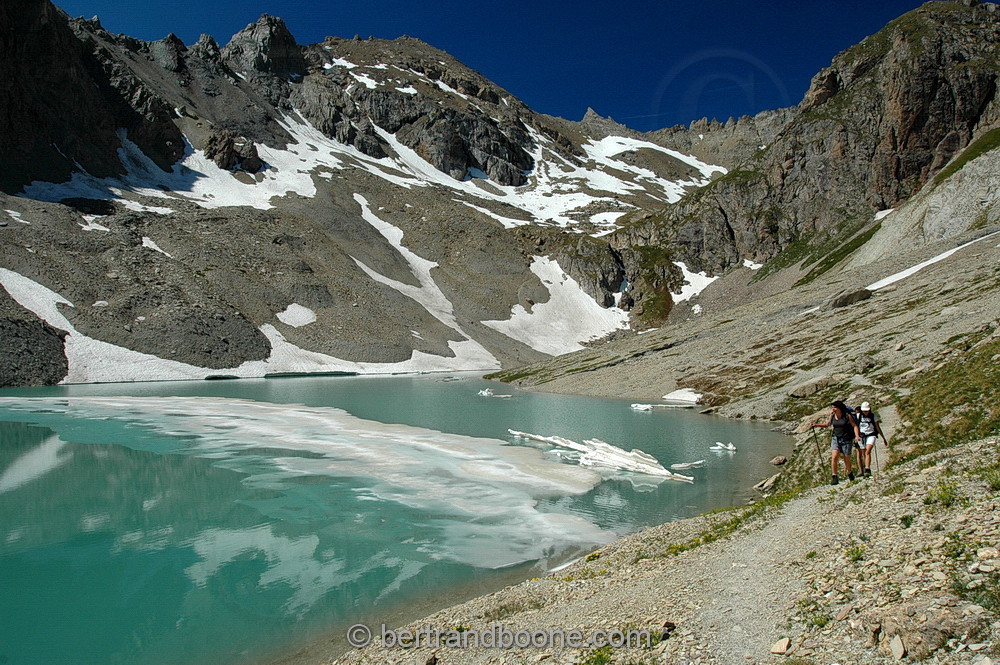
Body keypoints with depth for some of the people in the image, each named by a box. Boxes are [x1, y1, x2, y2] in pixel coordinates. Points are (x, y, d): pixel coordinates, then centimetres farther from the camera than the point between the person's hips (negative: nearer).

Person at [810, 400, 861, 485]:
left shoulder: (847, 416, -8)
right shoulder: (832, 416, 3)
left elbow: (854, 426, -6)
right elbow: (827, 424, 19)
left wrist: (857, 436, -20)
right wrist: (817, 425, 8)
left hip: (847, 440, -3)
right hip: (836, 439, 3)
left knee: (847, 459, 6)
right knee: (835, 457, -15)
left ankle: (850, 473, 37)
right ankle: (834, 477, -10)